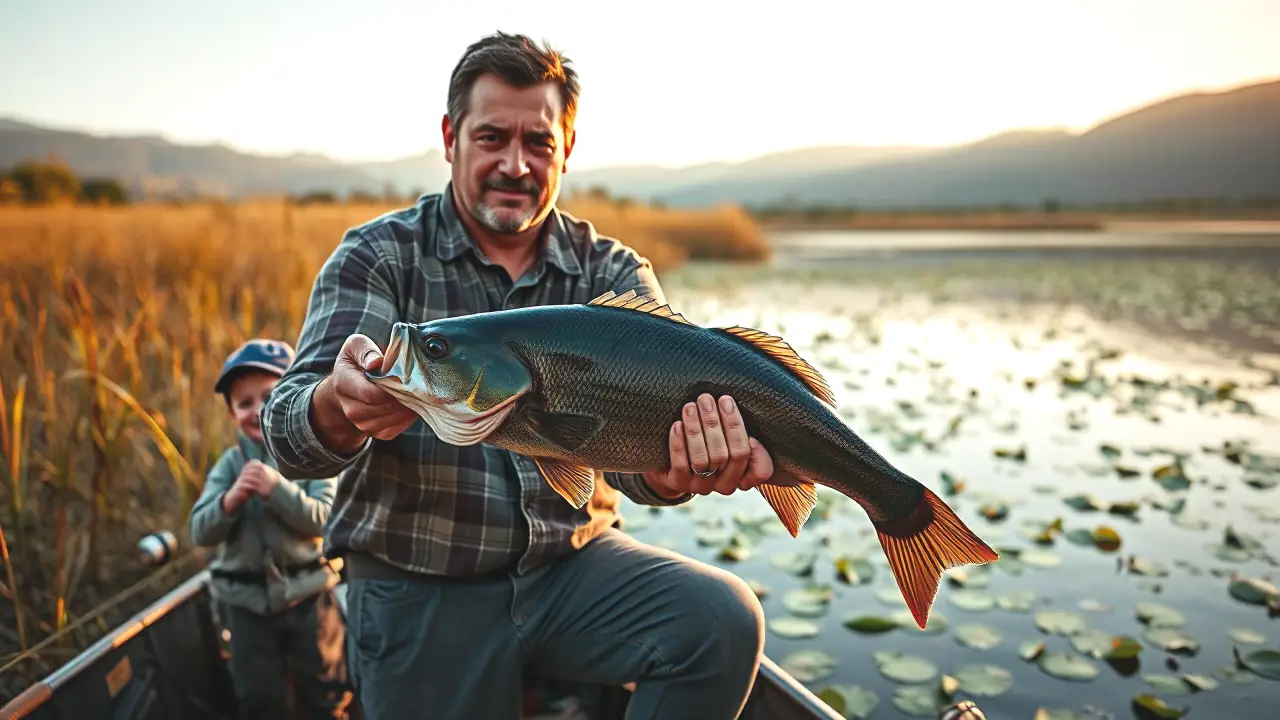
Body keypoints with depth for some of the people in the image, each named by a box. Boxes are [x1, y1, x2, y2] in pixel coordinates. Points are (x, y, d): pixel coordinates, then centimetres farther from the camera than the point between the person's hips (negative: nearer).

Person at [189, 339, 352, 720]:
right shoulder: (230, 464, -3)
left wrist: (278, 488, -28)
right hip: (246, 599, 2)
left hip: (306, 591, -2)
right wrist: (230, 499, -24)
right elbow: (200, 532, -6)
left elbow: (323, 519, -18)